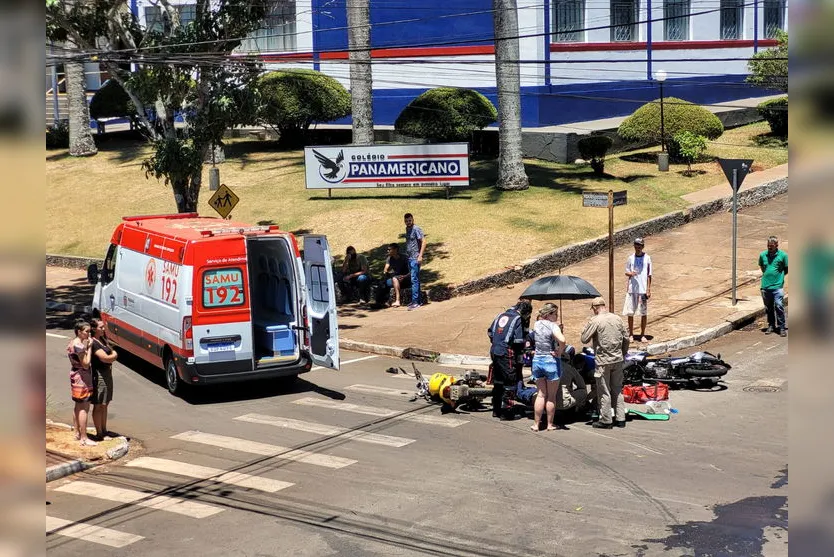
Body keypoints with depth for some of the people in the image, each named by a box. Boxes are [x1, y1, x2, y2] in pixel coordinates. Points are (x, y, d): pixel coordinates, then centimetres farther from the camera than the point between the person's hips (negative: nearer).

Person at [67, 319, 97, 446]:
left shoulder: (73, 342, 9)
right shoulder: (79, 345, -21)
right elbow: (86, 364, -21)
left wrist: (86, 346, 1)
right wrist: (89, 347, -16)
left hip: (75, 375, 11)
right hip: (82, 377, -11)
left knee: (78, 406, 20)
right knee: (84, 408, -8)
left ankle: (77, 433, 31)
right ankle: (84, 439, -7)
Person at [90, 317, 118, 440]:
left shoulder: (103, 339, 11)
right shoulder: (93, 343, -18)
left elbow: (113, 354, 16)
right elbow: (105, 358, -25)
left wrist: (111, 356, -5)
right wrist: (114, 355, -6)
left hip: (107, 373, 9)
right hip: (99, 375, -9)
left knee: (105, 404, 16)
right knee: (98, 405, 0)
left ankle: (104, 430, 25)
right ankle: (99, 433, 8)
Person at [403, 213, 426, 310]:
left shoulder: (416, 229, -12)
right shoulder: (407, 229, 14)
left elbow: (423, 242, -16)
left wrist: (420, 256, -20)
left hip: (415, 258, -9)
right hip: (409, 258, 9)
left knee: (414, 280, -10)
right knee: (414, 280, 12)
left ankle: (415, 301, -10)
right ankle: (416, 301, 17)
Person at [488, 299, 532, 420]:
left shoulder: (501, 315, 13)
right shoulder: (518, 319, -9)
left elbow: (490, 332, 18)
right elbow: (518, 341, -15)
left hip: (494, 352, 8)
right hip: (507, 354, -8)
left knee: (497, 382, 17)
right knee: (510, 383, -2)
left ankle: (496, 410, 24)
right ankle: (505, 412, -2)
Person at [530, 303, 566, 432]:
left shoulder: (536, 324, 2)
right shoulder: (552, 326, -17)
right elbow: (562, 340, -32)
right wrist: (559, 352, -17)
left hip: (537, 360, 6)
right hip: (551, 360, -5)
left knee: (541, 394, 13)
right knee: (551, 396, 7)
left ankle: (536, 424, 10)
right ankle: (550, 424, 13)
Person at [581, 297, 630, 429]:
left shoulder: (595, 321, -12)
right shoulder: (617, 318, 6)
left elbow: (584, 339, -9)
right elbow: (626, 338, 11)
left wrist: (587, 327, 6)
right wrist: (623, 354, 22)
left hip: (603, 361, -6)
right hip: (618, 360, 6)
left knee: (604, 391, 3)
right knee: (617, 390, 14)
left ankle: (606, 420, 8)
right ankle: (620, 418, 17)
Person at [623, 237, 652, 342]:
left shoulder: (647, 258, -1)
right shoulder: (631, 258, 4)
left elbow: (649, 275, 0)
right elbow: (626, 272, 10)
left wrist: (648, 289, -4)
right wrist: (630, 273, -13)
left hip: (643, 289, -2)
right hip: (632, 289, 2)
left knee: (643, 313, 3)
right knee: (630, 312, 4)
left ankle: (642, 335, 13)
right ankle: (631, 334, 15)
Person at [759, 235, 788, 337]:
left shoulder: (783, 255, -5)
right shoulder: (763, 255, 4)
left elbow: (787, 269, 6)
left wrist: (779, 275, 2)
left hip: (777, 286, -4)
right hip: (765, 286, 4)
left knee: (779, 306, -9)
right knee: (768, 308, 12)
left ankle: (781, 327, -2)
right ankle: (771, 326, 25)